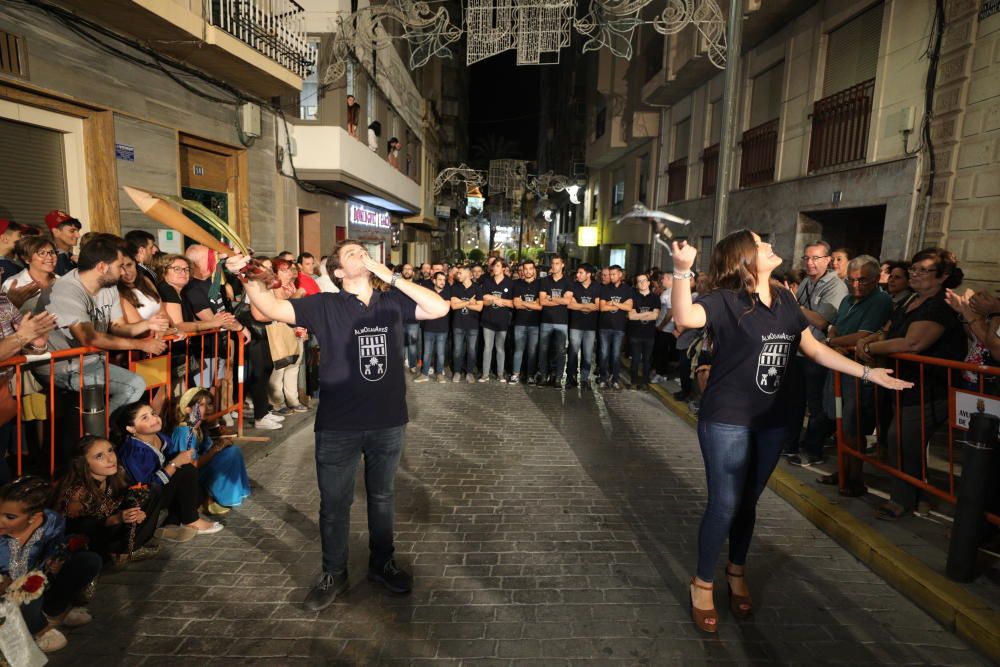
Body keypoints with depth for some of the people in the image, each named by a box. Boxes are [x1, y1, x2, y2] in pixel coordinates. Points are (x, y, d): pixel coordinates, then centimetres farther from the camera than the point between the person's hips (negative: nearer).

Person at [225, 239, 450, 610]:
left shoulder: (393, 302, 1)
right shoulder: (325, 305, -4)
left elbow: (440, 309, -10)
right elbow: (273, 309, -13)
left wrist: (391, 277, -12)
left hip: (389, 422, 2)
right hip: (337, 426, -2)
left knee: (382, 498, 19)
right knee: (334, 504, 13)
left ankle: (381, 564, 41)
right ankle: (333, 575, 36)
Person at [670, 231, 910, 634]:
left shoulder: (784, 300, 6)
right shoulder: (725, 300, -14)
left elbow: (815, 349, 13)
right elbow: (685, 317, -35)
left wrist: (868, 373, 13)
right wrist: (682, 270, -47)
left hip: (771, 421, 6)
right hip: (727, 420, -6)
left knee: (748, 502, 18)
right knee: (724, 504, 0)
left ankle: (737, 571, 40)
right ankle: (703, 583, 21)